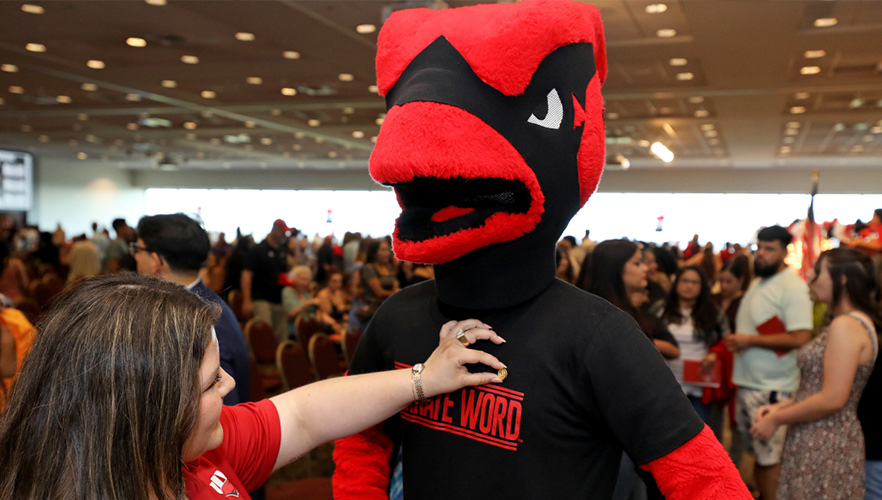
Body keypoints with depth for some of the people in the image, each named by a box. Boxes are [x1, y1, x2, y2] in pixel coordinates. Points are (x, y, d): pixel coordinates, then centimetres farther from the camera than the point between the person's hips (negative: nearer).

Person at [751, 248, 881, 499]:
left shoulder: (845, 326, -17)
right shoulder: (855, 321, 15)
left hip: (825, 447, -9)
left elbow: (833, 399, -21)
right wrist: (779, 407, 9)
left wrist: (776, 419, -12)